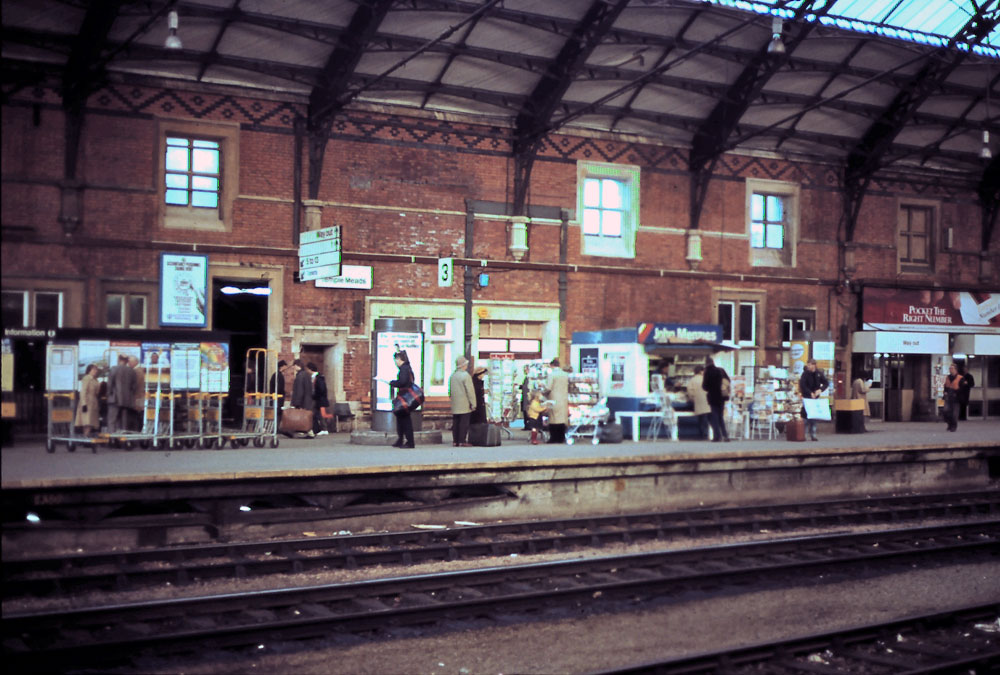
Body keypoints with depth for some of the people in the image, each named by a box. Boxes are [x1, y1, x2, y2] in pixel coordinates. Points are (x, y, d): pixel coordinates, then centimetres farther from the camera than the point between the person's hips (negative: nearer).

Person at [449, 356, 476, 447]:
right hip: (464, 405, -7)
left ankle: (455, 441, 12)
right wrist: (473, 403, -10)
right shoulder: (466, 376, -13)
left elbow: (450, 390, 16)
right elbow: (470, 391, -13)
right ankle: (462, 441, -5)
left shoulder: (453, 375, 9)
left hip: (455, 405, 7)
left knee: (455, 423, 9)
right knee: (464, 422, -4)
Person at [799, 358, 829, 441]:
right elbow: (802, 385, -15)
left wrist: (820, 390, -9)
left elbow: (826, 383, 8)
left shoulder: (819, 373, 3)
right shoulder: (805, 373, -7)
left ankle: (813, 435, 12)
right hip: (807, 397, -4)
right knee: (806, 416, -7)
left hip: (815, 397, 4)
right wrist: (810, 393, -20)